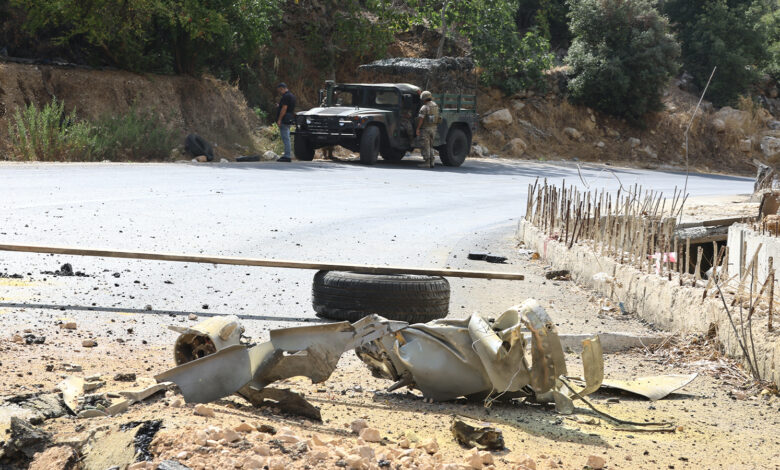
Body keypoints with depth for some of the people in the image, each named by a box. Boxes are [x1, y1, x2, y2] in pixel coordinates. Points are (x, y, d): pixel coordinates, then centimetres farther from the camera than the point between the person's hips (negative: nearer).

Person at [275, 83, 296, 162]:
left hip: (284, 120, -11)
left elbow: (284, 108, -21)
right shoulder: (291, 96, 18)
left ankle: (287, 156, -10)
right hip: (289, 120, 11)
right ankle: (287, 155, 18)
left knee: (285, 138, -9)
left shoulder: (286, 96, -14)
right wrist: (279, 106, 16)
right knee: (286, 138, 14)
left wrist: (279, 120, -21)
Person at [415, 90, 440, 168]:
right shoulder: (435, 105, 10)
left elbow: (421, 119, -19)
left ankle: (426, 163, -6)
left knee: (425, 146, -4)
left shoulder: (424, 107, -14)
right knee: (430, 146, 14)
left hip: (425, 128, -7)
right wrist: (420, 94, 34)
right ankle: (431, 162, 11)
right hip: (433, 127, 7)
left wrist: (417, 129, -17)